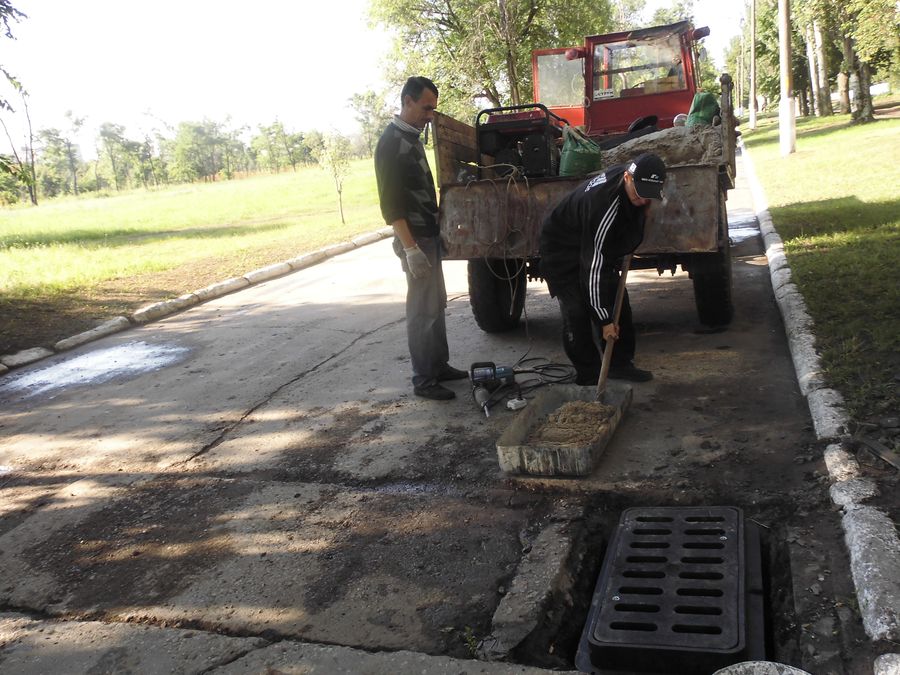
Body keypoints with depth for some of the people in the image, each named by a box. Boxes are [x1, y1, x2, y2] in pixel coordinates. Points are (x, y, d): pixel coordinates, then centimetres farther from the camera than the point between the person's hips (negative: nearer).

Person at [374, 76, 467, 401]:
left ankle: (440, 366, 25)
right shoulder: (391, 143, -15)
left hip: (430, 234, 10)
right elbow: (390, 203, -20)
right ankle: (423, 380, 2)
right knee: (423, 309, -5)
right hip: (415, 239, -10)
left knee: (437, 304, 15)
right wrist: (410, 247, -24)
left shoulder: (412, 137, 14)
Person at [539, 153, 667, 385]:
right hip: (563, 253, -8)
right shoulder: (604, 206, -39)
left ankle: (620, 364, 16)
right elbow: (593, 266, -35)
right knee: (577, 313, -14)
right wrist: (605, 319, -31)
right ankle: (588, 378, -4)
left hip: (594, 247, 9)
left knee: (617, 302, 5)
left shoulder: (633, 177, -16)